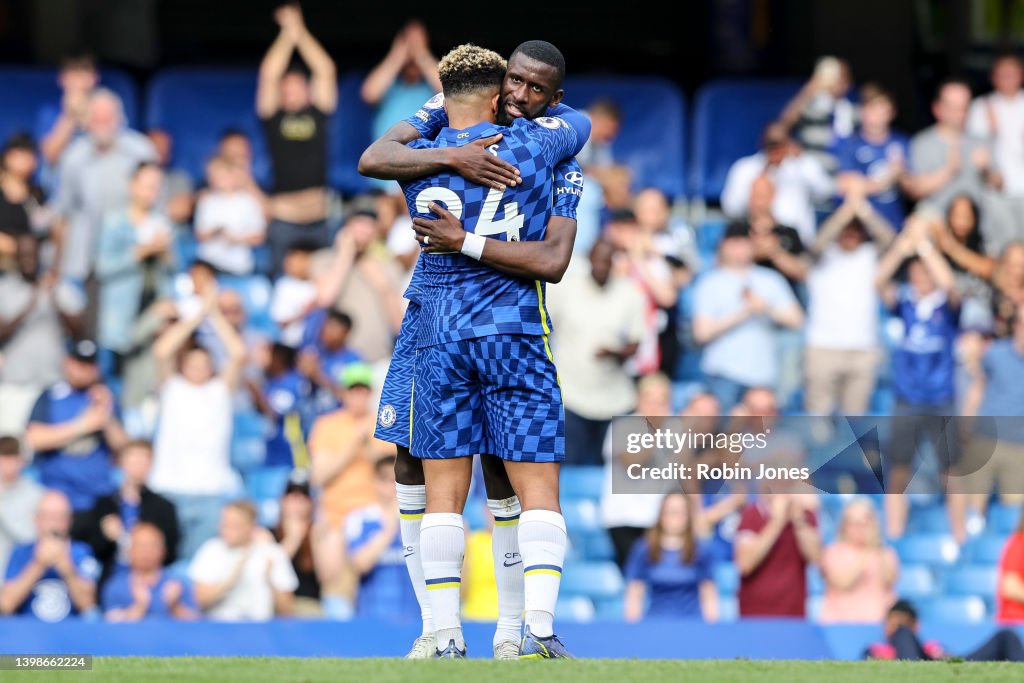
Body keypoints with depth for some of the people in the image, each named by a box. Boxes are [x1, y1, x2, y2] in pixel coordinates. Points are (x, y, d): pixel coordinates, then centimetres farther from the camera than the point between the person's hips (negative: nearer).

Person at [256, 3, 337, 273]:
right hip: (284, 221, -2)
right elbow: (269, 75, -5)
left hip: (318, 221, 2)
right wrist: (288, 35, -2)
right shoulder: (273, 117, 5)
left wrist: (301, 33, 2)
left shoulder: (317, 114, 9)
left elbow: (325, 71, 3)